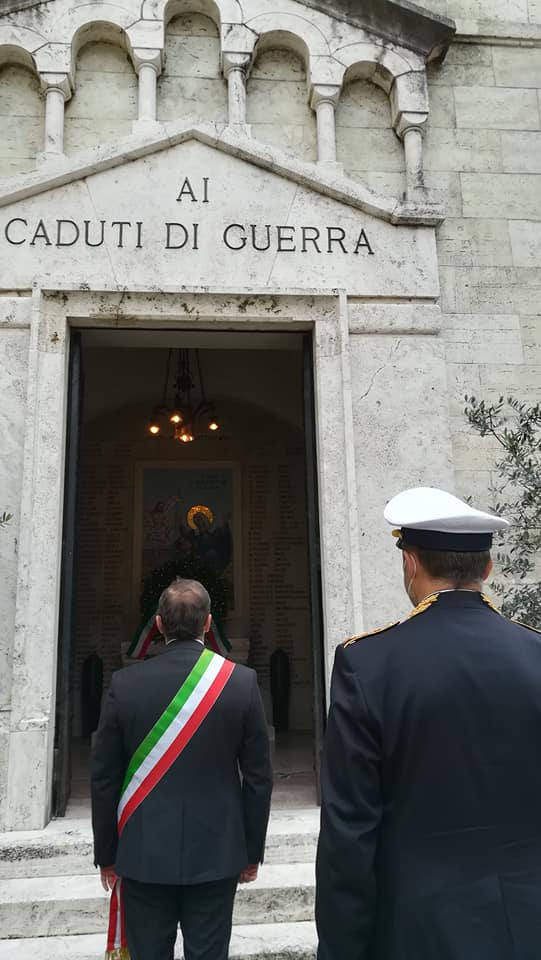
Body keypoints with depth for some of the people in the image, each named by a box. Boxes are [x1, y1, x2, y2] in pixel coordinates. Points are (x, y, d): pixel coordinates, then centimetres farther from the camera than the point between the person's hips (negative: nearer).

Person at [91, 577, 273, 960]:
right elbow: (259, 777, -4)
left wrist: (107, 855, 10)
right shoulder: (241, 682, -9)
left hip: (143, 856, 0)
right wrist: (252, 852, 8)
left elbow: (104, 779, -3)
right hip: (216, 855, 0)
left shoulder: (125, 684, -9)